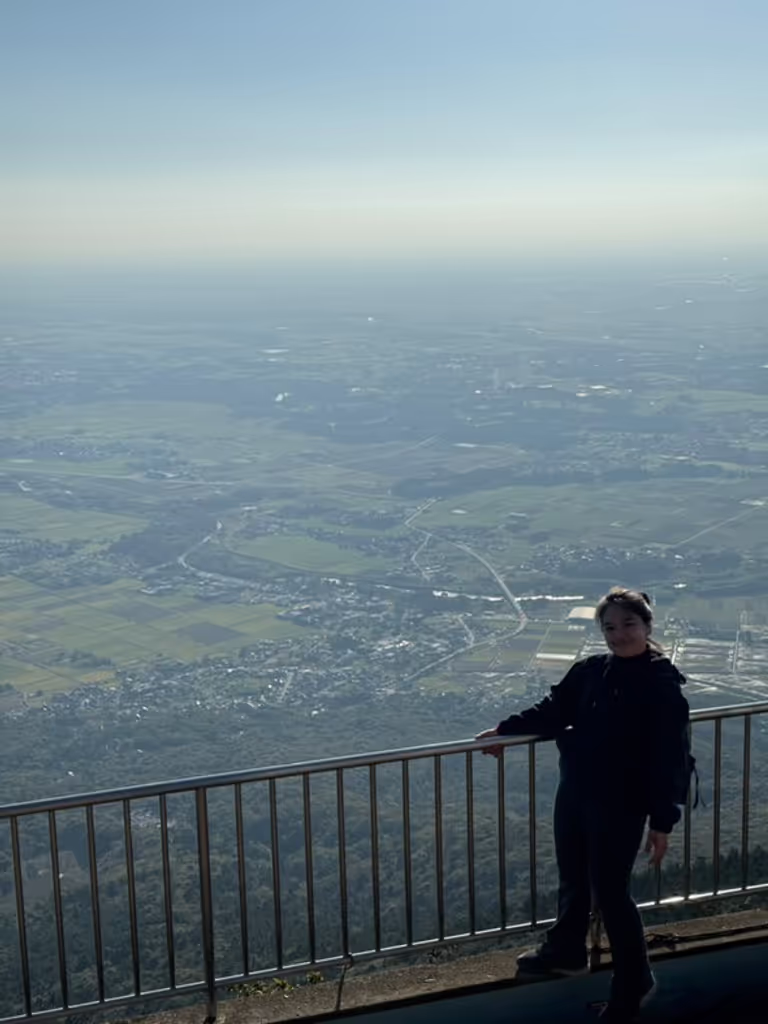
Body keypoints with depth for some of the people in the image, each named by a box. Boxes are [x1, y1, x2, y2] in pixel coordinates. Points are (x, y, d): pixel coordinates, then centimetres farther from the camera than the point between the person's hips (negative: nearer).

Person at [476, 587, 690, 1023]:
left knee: (610, 892, 1)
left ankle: (634, 982, 21)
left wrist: (663, 821, -17)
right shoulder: (591, 671, 0)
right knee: (573, 880, 22)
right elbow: (554, 710, 14)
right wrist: (504, 730, 12)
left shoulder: (663, 684, -16)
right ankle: (566, 953, 46)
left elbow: (671, 757, -16)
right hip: (574, 792, 6)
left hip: (622, 805, -6)